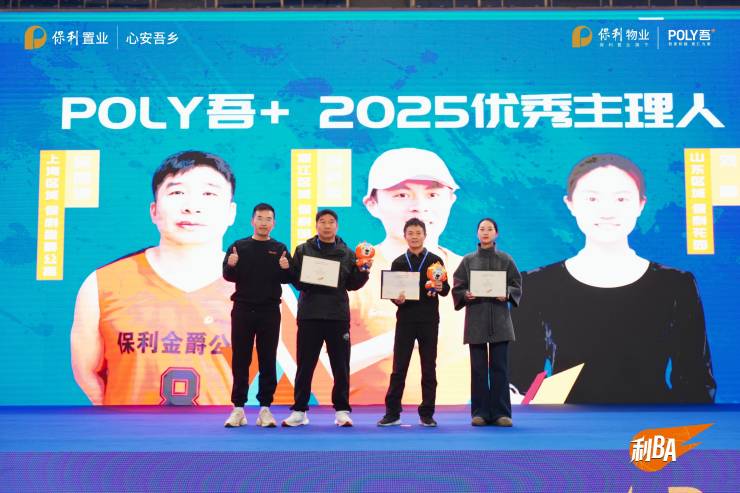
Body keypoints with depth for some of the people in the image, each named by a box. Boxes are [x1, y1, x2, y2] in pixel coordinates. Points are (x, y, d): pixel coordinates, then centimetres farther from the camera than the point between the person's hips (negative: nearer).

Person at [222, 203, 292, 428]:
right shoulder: (238, 247, 5)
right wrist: (231, 265, -24)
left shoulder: (279, 249, 5)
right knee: (240, 361, 4)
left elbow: (288, 279, 0)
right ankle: (238, 409, 10)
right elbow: (228, 276, -2)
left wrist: (285, 269, -23)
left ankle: (265, 408, 8)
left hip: (269, 312, 0)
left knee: (268, 361, 2)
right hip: (243, 310, 0)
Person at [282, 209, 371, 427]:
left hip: (338, 316, 1)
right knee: (305, 365, 4)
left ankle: (342, 411, 14)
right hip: (309, 315, -1)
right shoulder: (303, 250, 7)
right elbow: (295, 279, 1)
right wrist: (310, 280, -18)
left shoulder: (347, 253, 10)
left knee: (341, 366, 4)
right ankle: (299, 411, 13)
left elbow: (352, 284, 8)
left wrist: (363, 270, -8)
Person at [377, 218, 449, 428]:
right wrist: (396, 299, -14)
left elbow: (446, 289, 4)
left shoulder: (436, 261, 6)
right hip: (405, 320, 0)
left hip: (429, 321, 0)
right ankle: (392, 413, 6)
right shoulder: (398, 263, 8)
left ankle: (427, 413, 12)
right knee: (399, 367, 1)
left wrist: (441, 287, -18)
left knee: (429, 368, 4)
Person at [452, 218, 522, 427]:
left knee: (499, 367, -1)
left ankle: (500, 412, 4)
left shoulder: (505, 259, 7)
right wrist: (466, 294, -15)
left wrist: (507, 294, -15)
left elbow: (517, 286, 5)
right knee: (478, 368, 2)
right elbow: (457, 288, 5)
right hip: (475, 319, 1)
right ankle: (480, 412, 7)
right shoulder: (468, 260, 8)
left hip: (499, 319, 0)